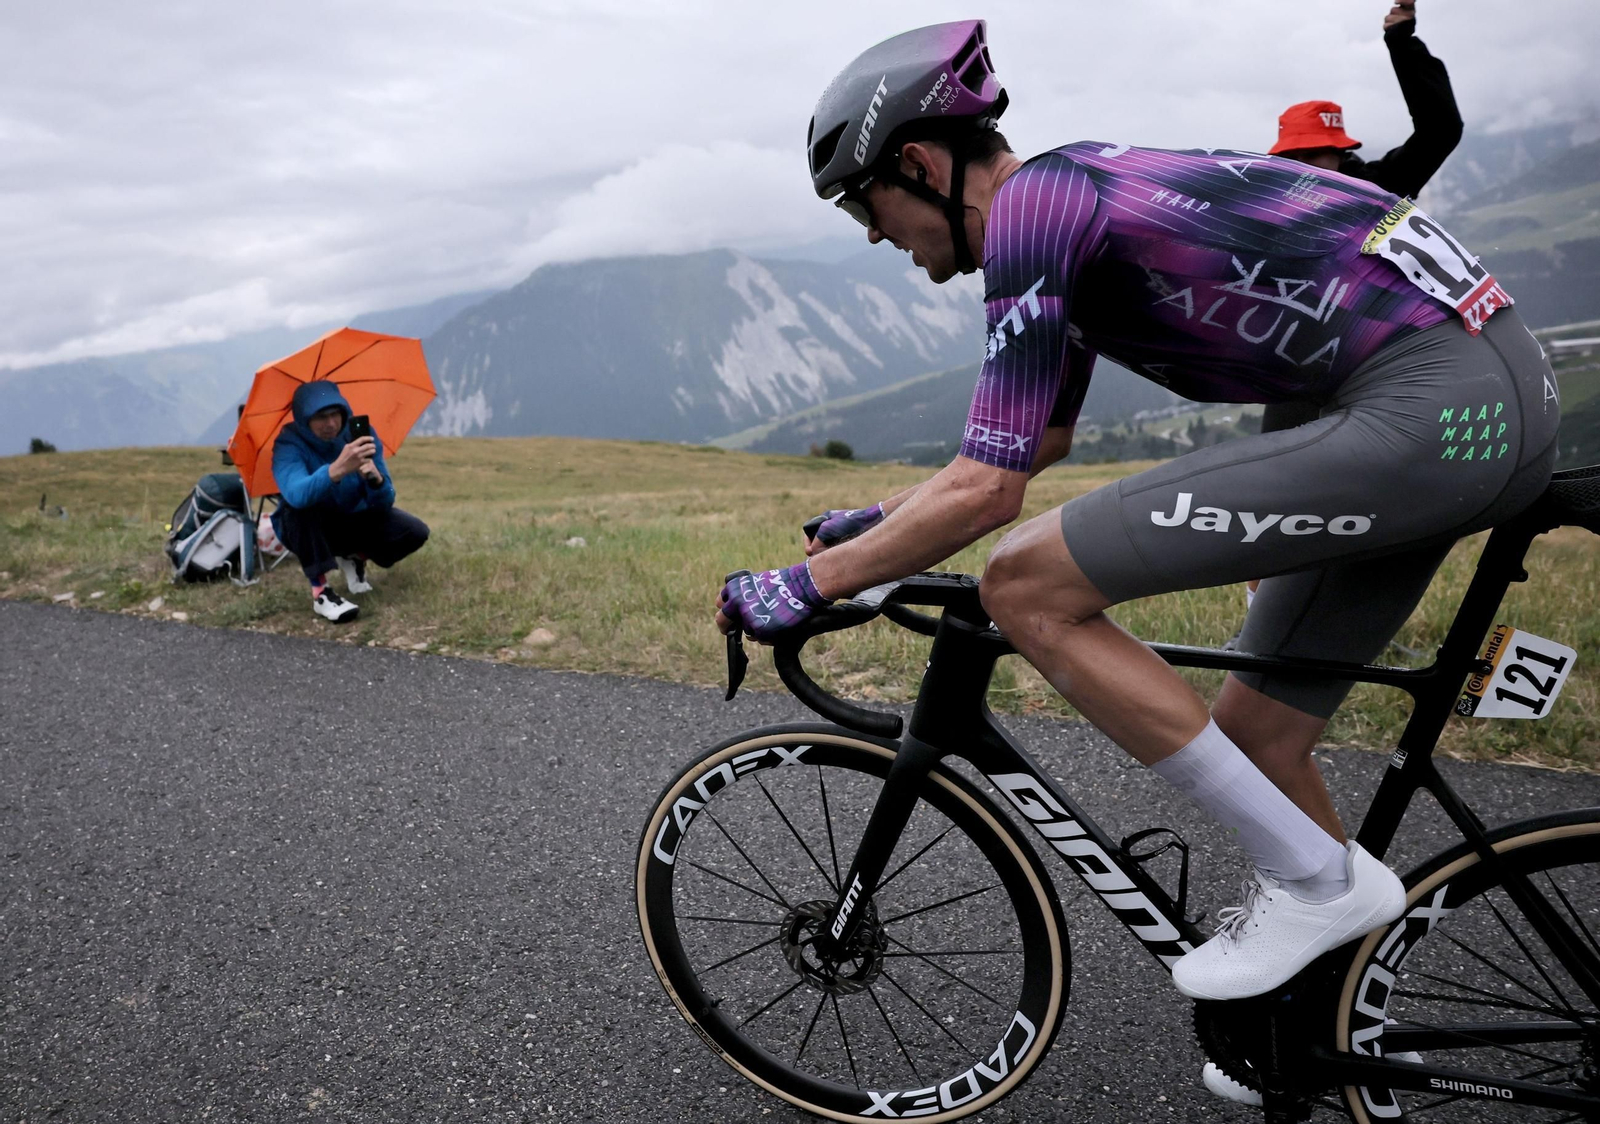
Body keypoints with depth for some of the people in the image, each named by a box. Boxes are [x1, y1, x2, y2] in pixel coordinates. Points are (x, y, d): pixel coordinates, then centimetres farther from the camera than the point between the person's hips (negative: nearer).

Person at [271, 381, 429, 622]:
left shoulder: (360, 435, -17)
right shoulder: (289, 445, -25)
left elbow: (384, 504, -20)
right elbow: (296, 494, -49)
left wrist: (376, 479, -44)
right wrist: (337, 469, -65)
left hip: (352, 521, 3)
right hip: (308, 529, -3)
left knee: (415, 532, -20)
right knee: (300, 504, -37)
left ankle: (356, 559, 9)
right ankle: (320, 593, -28)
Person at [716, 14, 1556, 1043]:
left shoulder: (1030, 202, -11)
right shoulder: (1073, 197, 19)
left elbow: (989, 490, -15)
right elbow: (1037, 440, 29)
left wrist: (808, 584, -4)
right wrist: (880, 523, 28)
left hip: (1428, 407, -10)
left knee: (1026, 585, -12)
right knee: (1255, 732, 16)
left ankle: (1315, 878, -1)